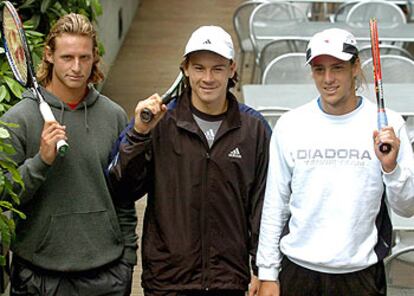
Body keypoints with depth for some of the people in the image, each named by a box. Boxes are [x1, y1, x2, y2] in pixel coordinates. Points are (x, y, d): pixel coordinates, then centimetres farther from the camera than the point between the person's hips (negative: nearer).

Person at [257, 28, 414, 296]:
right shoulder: (290, 125, 1)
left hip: (362, 274, -1)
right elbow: (274, 206, 5)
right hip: (298, 271, 1)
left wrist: (391, 167, -19)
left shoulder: (387, 124, -3)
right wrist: (268, 274, 3)